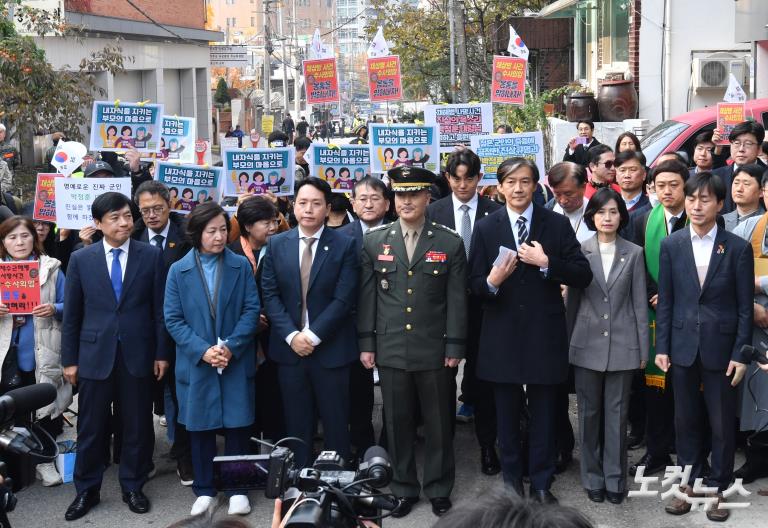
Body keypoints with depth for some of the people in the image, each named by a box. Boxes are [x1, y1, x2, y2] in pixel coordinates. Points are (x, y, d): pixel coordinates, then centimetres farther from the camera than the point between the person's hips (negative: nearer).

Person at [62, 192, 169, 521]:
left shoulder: (151, 256, 0)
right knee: (90, 428, 7)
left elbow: (159, 308, 2)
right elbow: (71, 314, 4)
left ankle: (133, 487, 24)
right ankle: (86, 490, 22)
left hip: (138, 354, 0)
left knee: (137, 426, 9)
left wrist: (161, 352, 0)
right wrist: (69, 359, 2)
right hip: (95, 355, 0)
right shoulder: (81, 259, 1)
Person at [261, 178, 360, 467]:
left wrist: (312, 335, -15)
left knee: (336, 423, 6)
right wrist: (291, 335, -11)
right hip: (289, 346, 2)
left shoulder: (344, 245, -4)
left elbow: (344, 298, -9)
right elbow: (270, 294, 0)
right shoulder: (276, 244, 4)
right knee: (297, 423, 10)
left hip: (330, 348, -2)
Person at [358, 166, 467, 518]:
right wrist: (366, 344, 2)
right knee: (397, 422, 9)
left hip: (434, 350, -1)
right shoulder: (374, 241, 5)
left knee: (438, 423, 8)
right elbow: (366, 297, 5)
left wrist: (454, 347, -5)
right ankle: (404, 488, 22)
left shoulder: (450, 243, 0)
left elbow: (457, 300, -1)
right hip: (390, 350, 1)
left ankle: (439, 489, 22)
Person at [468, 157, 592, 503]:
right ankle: (511, 478, 27)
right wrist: (491, 282, -22)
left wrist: (547, 263, -19)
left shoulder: (557, 225, -1)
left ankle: (541, 483, 21)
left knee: (544, 413, 8)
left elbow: (583, 277, -6)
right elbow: (474, 284, -1)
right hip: (503, 335, 1)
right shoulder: (486, 229, 1)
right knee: (507, 413, 12)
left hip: (544, 334, -1)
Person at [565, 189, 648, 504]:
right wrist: (565, 342, 5)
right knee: (589, 414, 7)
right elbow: (572, 299, 5)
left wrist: (643, 349, 2)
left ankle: (615, 479, 14)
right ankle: (593, 478, 17)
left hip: (622, 345, 0)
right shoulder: (580, 252, 1)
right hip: (587, 345, 1)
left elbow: (639, 303, 3)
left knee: (617, 414, 5)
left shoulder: (634, 254, 1)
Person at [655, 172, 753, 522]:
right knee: (686, 419, 11)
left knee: (722, 422, 6)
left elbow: (745, 306, -3)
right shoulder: (671, 246, 2)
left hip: (721, 346, -2)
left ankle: (718, 487, 20)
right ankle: (689, 482, 25)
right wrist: (662, 346, 0)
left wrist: (741, 353, -7)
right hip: (683, 345, 2)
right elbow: (665, 300, 4)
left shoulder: (738, 248, -4)